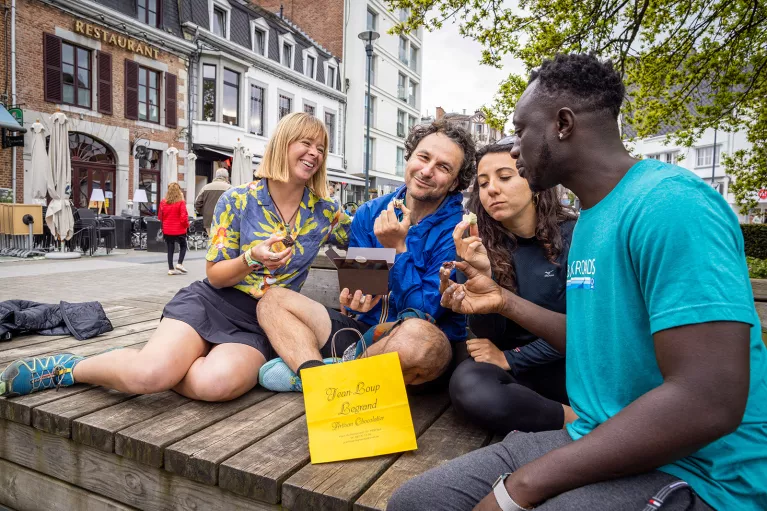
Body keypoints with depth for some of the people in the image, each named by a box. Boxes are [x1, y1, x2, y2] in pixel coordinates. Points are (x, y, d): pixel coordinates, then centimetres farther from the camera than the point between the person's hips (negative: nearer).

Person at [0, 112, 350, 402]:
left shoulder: (324, 213, 2)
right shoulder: (238, 200, -3)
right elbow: (214, 275, -2)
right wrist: (252, 259, -21)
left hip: (258, 325, 1)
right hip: (209, 302, -1)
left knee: (216, 383, -34)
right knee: (150, 371, -29)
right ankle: (69, 367, 3)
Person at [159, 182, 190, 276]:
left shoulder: (163, 202, 1)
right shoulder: (181, 202, -12)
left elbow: (159, 216, 8)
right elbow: (183, 216, -15)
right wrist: (187, 225, 2)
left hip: (167, 230, 4)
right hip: (179, 230, -4)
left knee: (170, 249, 9)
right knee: (183, 246, 15)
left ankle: (171, 269, 9)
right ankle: (180, 264, 0)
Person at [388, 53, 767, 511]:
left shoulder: (668, 204, -19)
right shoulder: (592, 217, 10)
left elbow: (709, 402, -26)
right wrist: (505, 301, 11)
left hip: (692, 473, -7)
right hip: (601, 445, 8)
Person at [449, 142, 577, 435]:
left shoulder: (572, 235, -9)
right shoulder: (480, 244, -4)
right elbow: (487, 335, -7)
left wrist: (510, 359, -12)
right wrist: (481, 274, -23)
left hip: (570, 364, -1)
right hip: (517, 376, 2)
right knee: (467, 384, -31)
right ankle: (578, 421, -15)